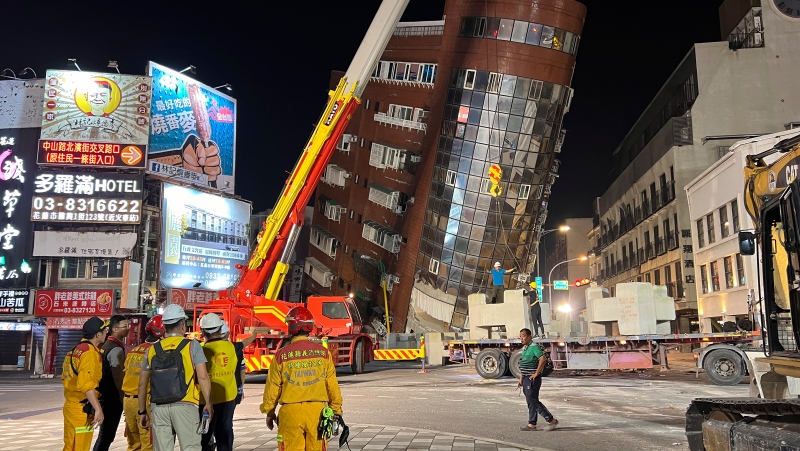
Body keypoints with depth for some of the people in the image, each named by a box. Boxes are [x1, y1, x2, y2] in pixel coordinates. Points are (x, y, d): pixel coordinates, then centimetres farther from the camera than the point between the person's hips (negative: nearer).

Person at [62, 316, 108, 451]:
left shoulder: (76, 350, 13)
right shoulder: (89, 352, -16)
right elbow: (87, 385, -24)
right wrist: (98, 409, -24)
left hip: (72, 405, 10)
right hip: (82, 409, -10)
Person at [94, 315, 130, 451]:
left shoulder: (106, 346, 13)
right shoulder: (116, 349, -17)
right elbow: (118, 377, -20)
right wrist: (124, 398, -14)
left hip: (105, 396, 10)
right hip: (113, 399, -10)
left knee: (105, 434, 17)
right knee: (107, 435, -2)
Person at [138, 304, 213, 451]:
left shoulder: (152, 349, 10)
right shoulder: (192, 345, -1)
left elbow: (142, 383, 12)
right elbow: (203, 377, -8)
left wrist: (142, 411, 20)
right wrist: (209, 403, -1)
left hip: (158, 407, 4)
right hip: (184, 406, -4)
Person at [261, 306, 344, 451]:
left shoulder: (281, 355, -5)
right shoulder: (323, 352, -1)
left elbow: (273, 388, 1)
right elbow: (332, 386, 2)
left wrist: (269, 412, 16)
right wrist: (336, 409, 14)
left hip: (291, 413, -1)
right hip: (317, 411, 1)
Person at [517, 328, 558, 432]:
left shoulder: (534, 347, -15)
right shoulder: (524, 348, 15)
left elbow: (543, 359, -29)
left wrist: (536, 373, -24)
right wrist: (521, 379, 20)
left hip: (532, 379, -9)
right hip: (526, 379, 9)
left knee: (533, 400, -10)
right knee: (530, 402, 11)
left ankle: (551, 420, -1)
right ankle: (531, 424, 15)